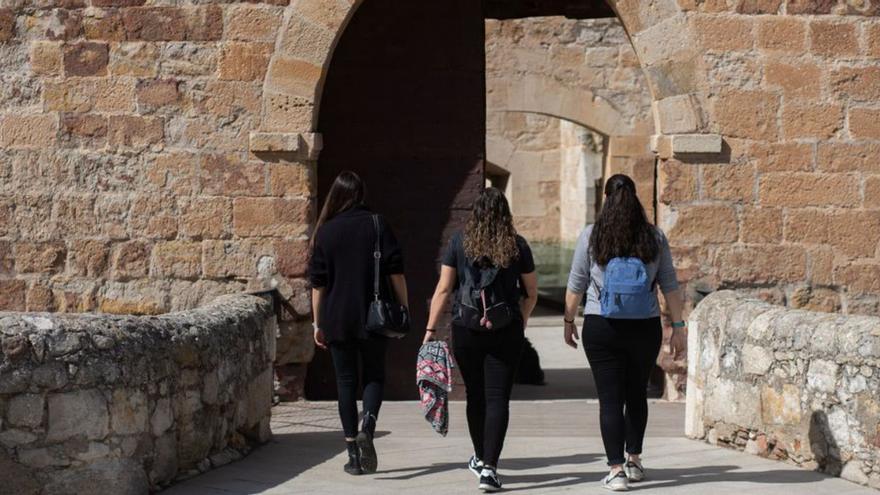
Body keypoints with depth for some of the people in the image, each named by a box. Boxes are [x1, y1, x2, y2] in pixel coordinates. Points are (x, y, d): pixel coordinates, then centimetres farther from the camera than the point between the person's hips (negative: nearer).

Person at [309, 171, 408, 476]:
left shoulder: (325, 231, 1)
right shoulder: (377, 224, 0)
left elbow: (318, 282, 1)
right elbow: (396, 270, -3)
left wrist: (317, 323, 7)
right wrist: (404, 307, 5)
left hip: (337, 319, 0)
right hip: (373, 317, 0)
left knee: (346, 382, 7)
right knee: (374, 376, 13)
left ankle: (354, 456, 5)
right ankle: (367, 427, -15)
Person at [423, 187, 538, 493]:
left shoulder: (459, 243, 0)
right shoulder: (517, 246, 1)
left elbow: (443, 289, -2)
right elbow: (531, 293, 9)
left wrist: (431, 329, 1)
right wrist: (521, 321, 25)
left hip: (466, 330, 1)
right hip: (507, 332, -1)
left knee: (476, 396, 16)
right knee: (498, 398, -1)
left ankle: (481, 459, 33)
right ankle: (488, 467, -10)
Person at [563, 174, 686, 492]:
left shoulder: (591, 237, -5)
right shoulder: (655, 239, -1)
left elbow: (576, 286, 1)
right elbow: (670, 287, 1)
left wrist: (569, 321, 12)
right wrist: (678, 326, 7)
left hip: (601, 330, -2)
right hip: (645, 328, 2)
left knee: (610, 399, 1)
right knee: (637, 394, 20)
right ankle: (634, 460, 27)